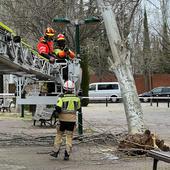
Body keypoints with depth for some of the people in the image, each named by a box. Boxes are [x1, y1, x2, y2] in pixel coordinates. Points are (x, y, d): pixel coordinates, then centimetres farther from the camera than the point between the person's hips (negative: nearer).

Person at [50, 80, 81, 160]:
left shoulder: (62, 97, -11)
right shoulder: (77, 98, -1)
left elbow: (58, 108, -19)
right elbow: (78, 108, 11)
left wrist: (59, 112, 2)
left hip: (63, 119, -2)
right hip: (72, 120, 2)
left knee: (59, 135, 14)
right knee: (69, 137, 7)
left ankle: (55, 151, 17)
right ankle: (67, 154, 4)